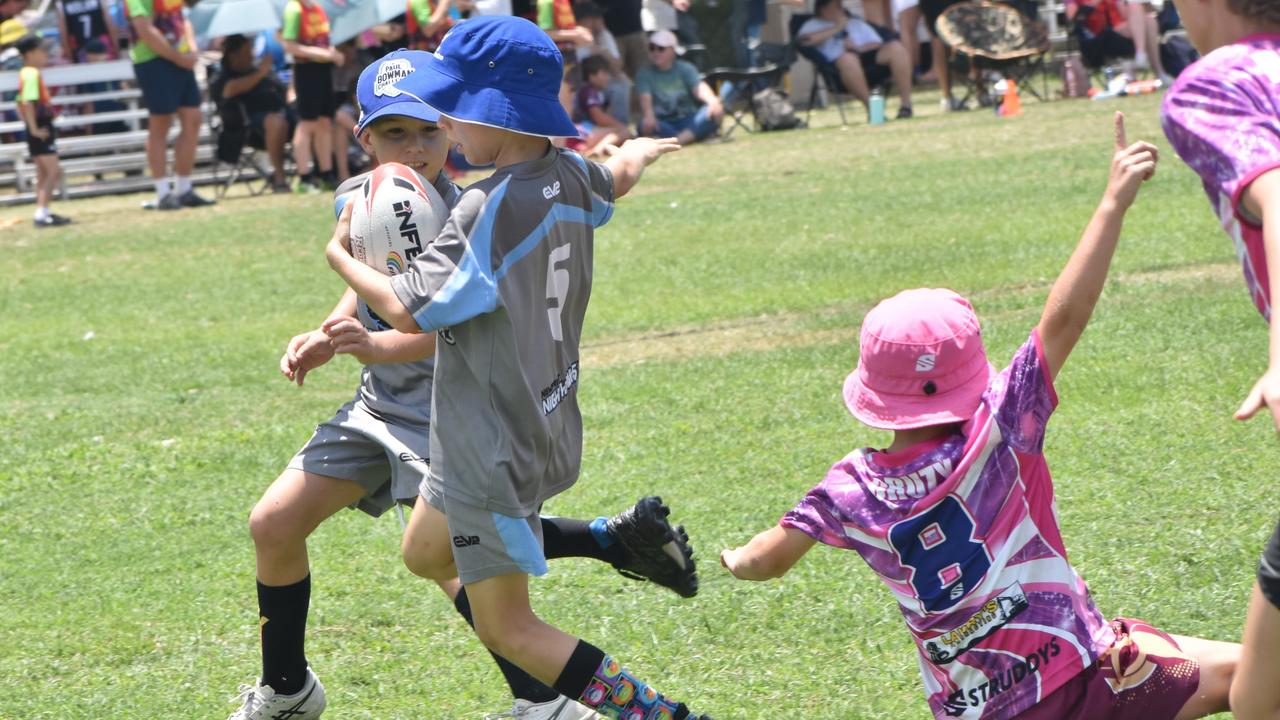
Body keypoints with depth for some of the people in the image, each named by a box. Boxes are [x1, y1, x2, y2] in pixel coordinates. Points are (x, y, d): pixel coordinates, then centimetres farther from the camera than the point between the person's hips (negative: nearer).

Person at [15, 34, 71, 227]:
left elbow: (21, 104, 20)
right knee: (53, 170, -10)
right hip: (41, 129, -10)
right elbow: (28, 102, -25)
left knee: (43, 172, 15)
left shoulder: (25, 74, 14)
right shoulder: (33, 74, -16)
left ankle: (42, 213, 20)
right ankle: (41, 213, -15)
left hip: (38, 129, 10)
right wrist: (34, 128, -23)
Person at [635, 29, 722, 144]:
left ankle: (679, 139, -49)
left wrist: (712, 101, -36)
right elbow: (645, 98, -14)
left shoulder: (685, 69, 6)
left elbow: (700, 88, -12)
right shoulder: (644, 74, 5)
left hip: (688, 121, 1)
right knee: (644, 125, -35)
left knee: (714, 112, -28)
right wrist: (649, 116, -37)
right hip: (663, 124, -1)